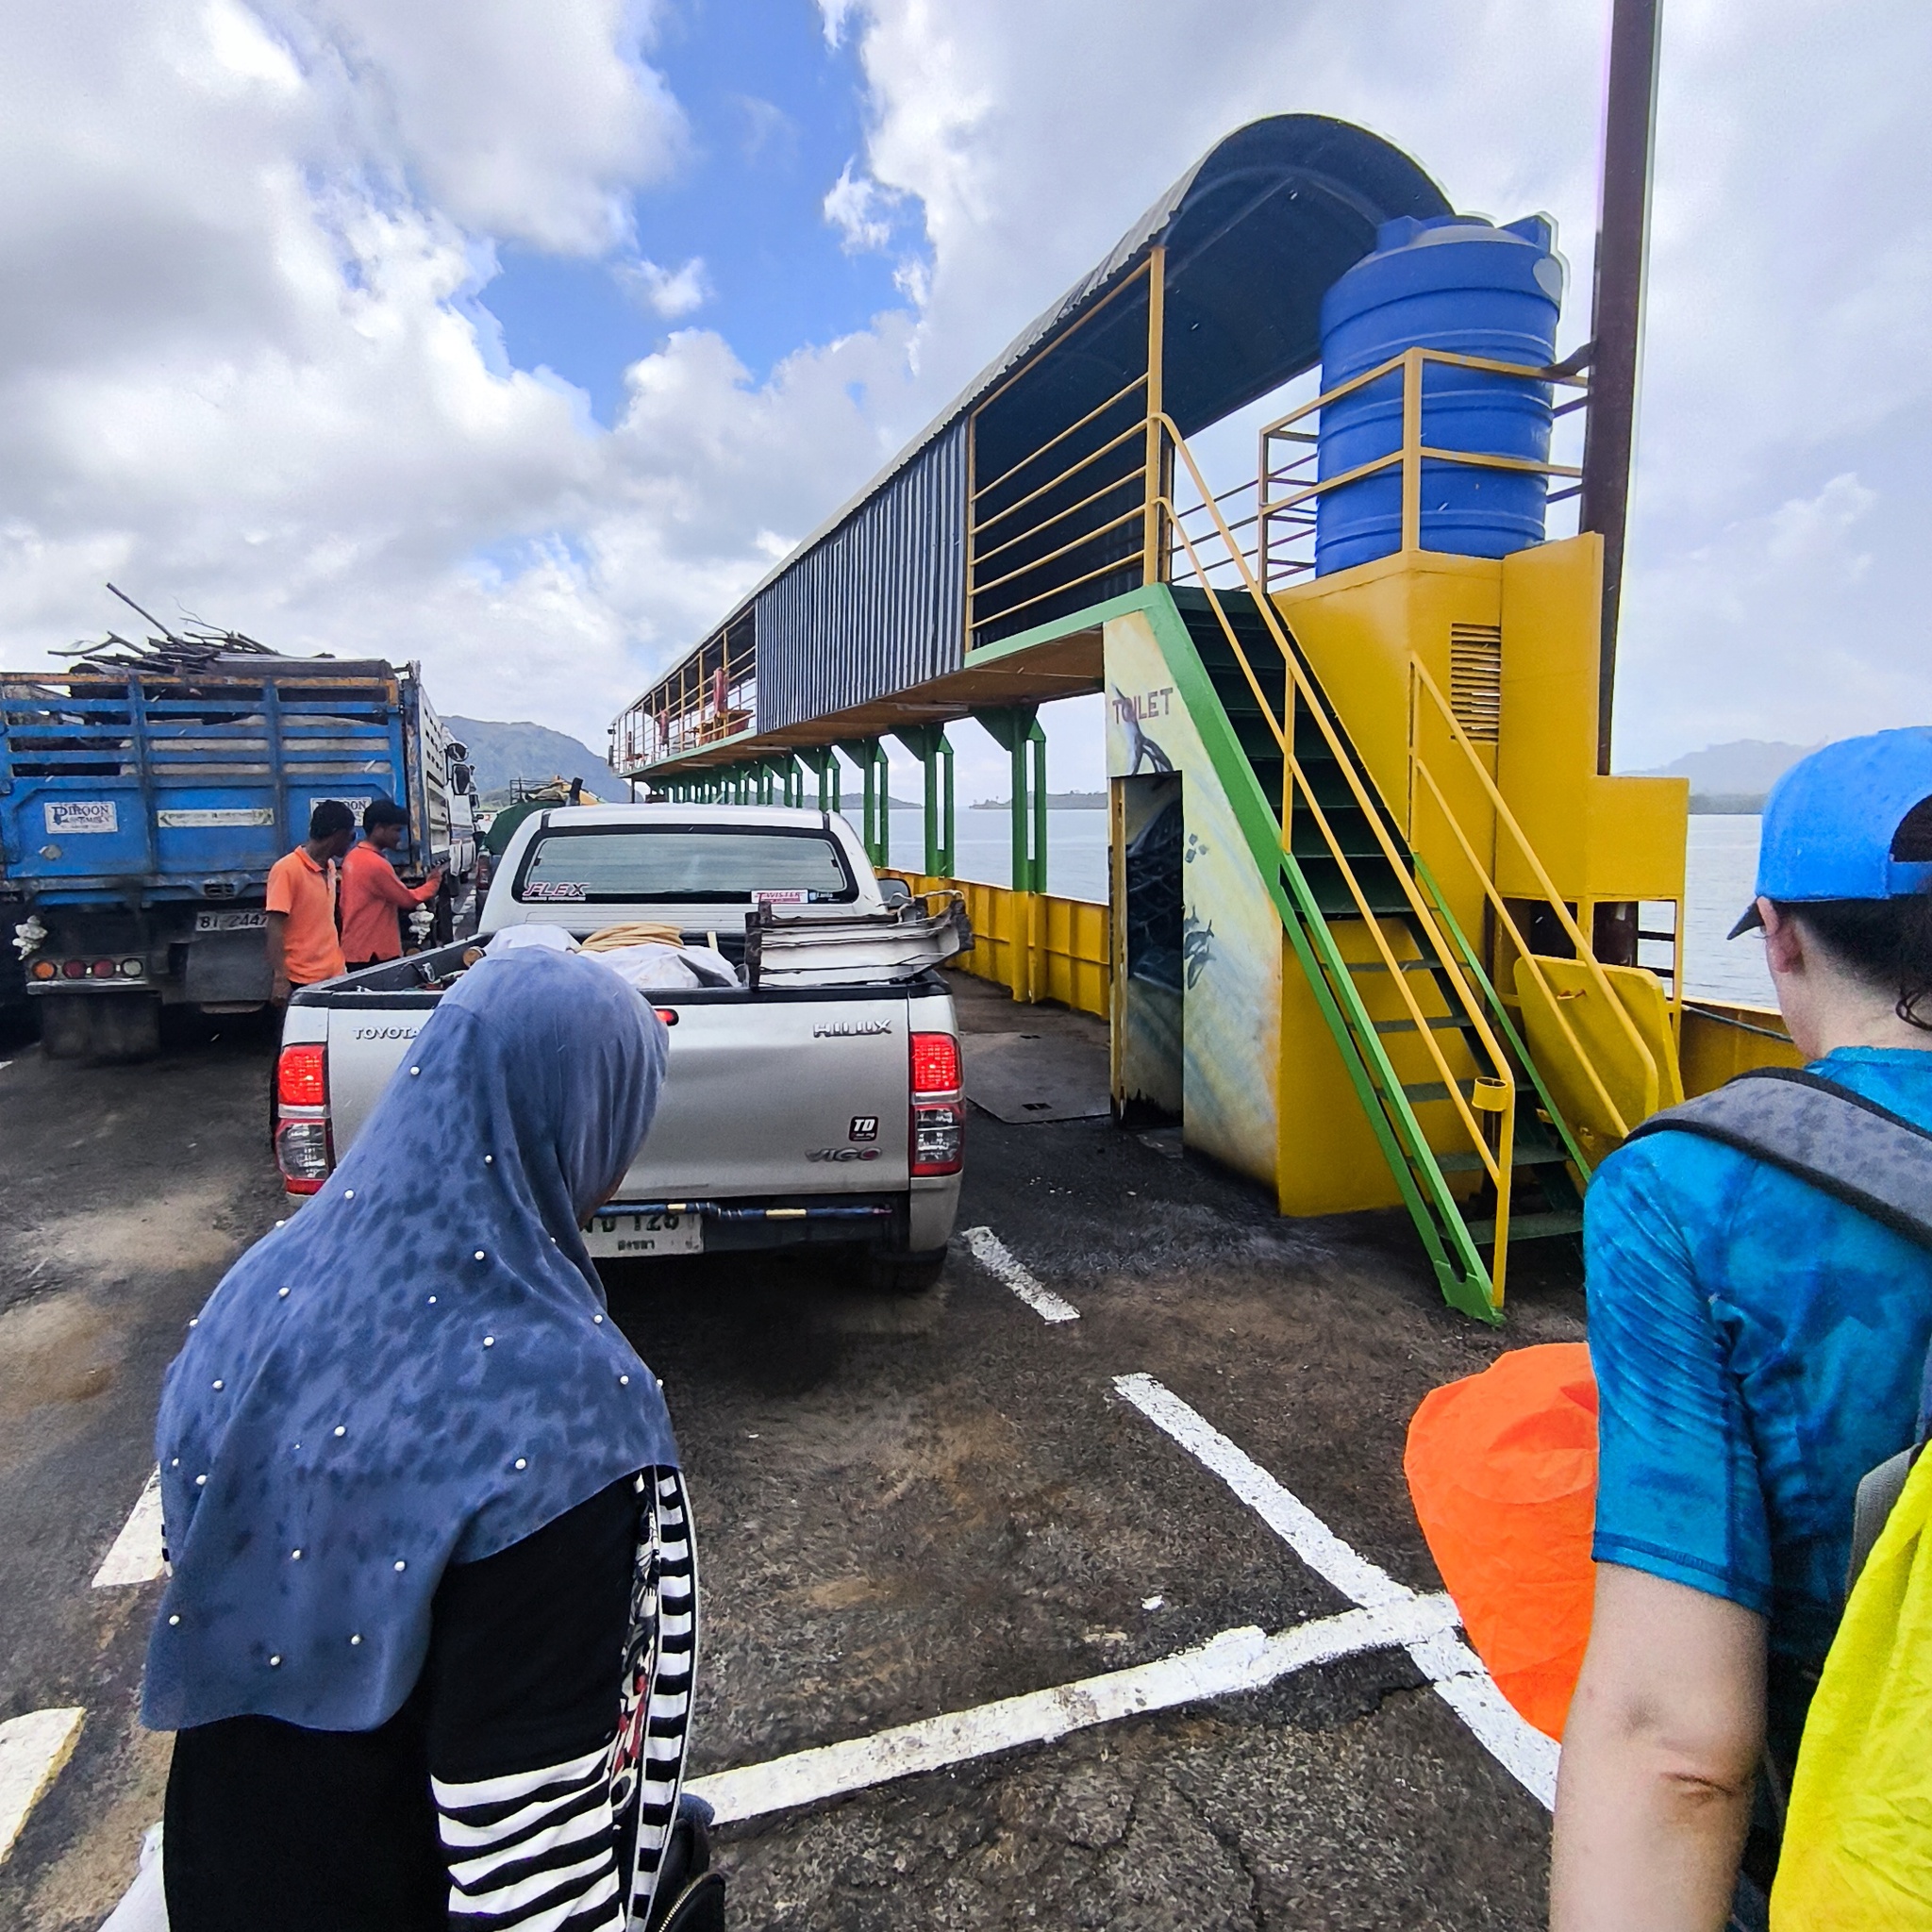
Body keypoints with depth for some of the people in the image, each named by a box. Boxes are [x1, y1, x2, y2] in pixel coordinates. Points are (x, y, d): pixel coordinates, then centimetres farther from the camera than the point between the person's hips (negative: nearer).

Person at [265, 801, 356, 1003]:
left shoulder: (329, 867, 12)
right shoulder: (287, 869, -11)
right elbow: (275, 928, -14)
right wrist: (279, 978, -20)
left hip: (334, 975, 7)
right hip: (303, 982, -7)